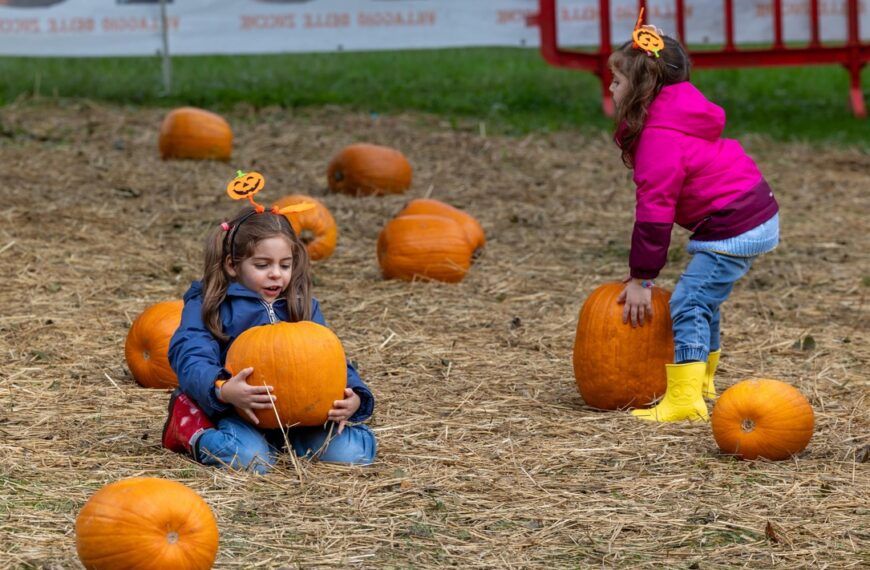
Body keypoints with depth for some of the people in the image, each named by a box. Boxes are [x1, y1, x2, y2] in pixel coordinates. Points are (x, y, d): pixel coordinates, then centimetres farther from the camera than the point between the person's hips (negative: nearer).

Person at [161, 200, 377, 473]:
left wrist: (353, 397, -15)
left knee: (352, 450, -19)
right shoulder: (207, 306, 0)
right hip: (234, 410, -4)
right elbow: (191, 358, -14)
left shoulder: (303, 307, 15)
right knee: (250, 458, -36)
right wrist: (222, 390, -37)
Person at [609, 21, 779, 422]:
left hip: (734, 229, -11)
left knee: (688, 304, -10)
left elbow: (654, 210, -20)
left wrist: (641, 280, -15)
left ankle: (684, 400, -12)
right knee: (703, 303, 22)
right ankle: (701, 383, 37)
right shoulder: (675, 116, 13)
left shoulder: (660, 137, -20)